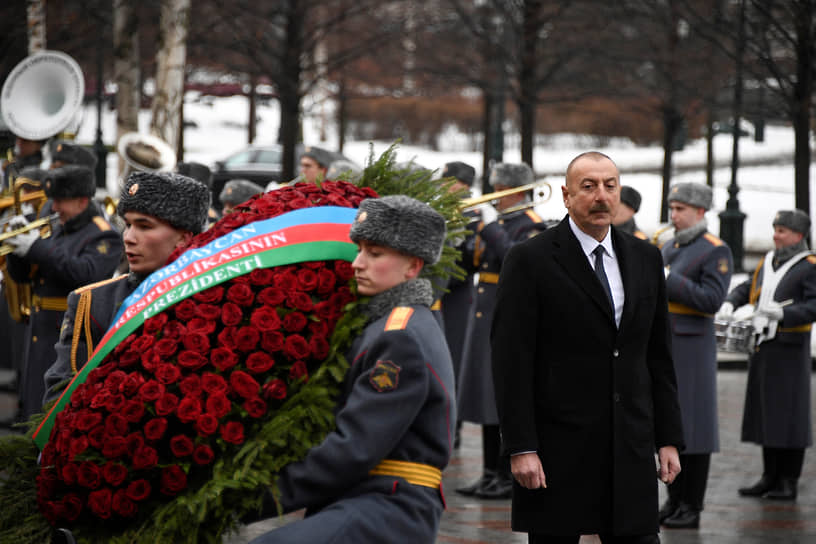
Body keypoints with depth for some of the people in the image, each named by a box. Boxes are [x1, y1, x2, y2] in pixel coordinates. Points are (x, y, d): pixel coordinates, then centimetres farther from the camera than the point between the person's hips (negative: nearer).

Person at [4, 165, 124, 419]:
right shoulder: (58, 232, 18)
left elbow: (84, 273, -25)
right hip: (40, 335, 9)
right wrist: (19, 242, -2)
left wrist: (37, 248, -23)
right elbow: (21, 275, 18)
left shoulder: (104, 237, -7)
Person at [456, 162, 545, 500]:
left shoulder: (530, 226, -8)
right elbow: (469, 265, 12)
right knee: (488, 396, 11)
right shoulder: (490, 218, 14)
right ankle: (491, 472, 17)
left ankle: (511, 476, -2)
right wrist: (467, 230, -2)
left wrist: (491, 227, -21)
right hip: (484, 318, 8)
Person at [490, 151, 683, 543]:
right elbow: (511, 363, -8)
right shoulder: (529, 260, -4)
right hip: (558, 448, -4)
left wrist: (669, 438, 9)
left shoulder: (646, 259, 12)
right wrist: (520, 448, -14)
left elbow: (658, 356, 15)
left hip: (631, 450, 4)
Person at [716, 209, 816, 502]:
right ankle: (770, 478, 17)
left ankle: (789, 483, 3)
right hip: (762, 346, 7)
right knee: (765, 412, 9)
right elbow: (748, 288, 22)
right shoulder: (769, 261, 14)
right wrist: (729, 303, 3)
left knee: (788, 414, -3)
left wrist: (782, 313, -28)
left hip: (789, 350, -7)